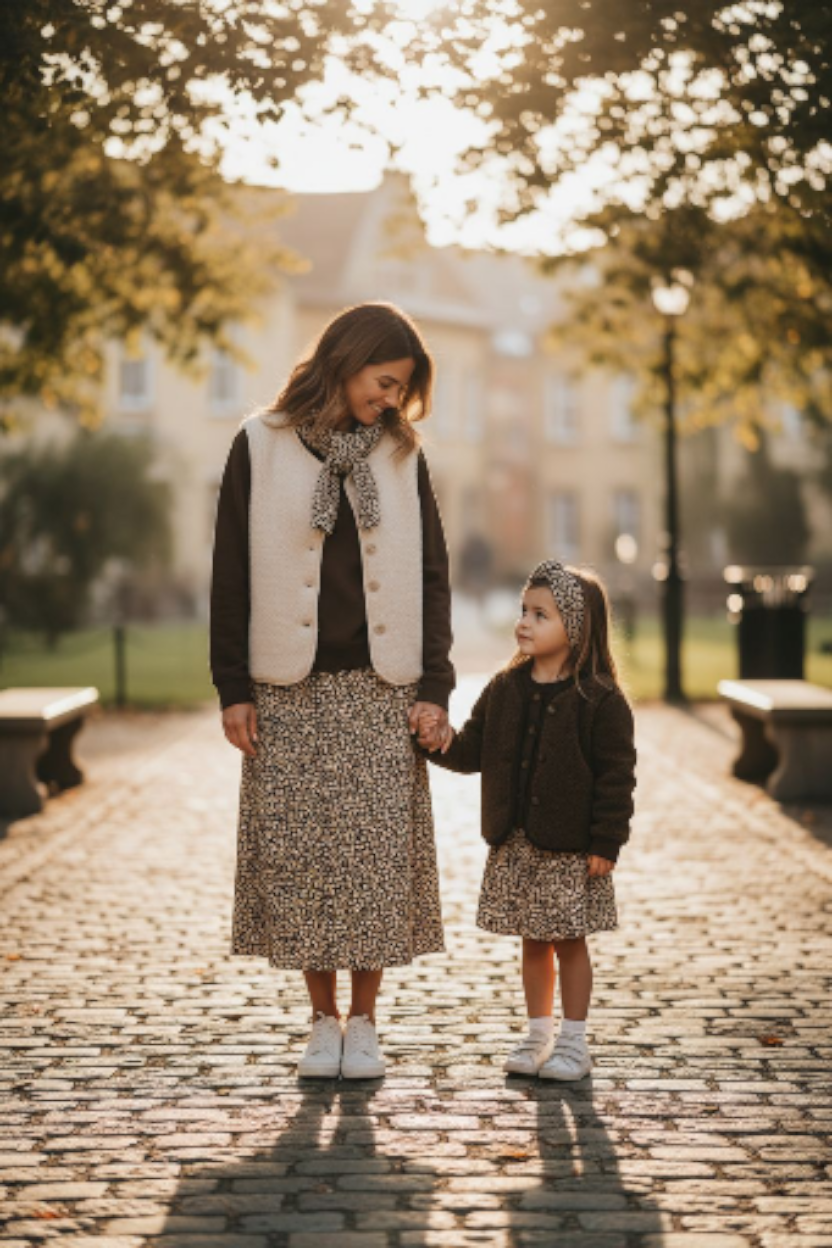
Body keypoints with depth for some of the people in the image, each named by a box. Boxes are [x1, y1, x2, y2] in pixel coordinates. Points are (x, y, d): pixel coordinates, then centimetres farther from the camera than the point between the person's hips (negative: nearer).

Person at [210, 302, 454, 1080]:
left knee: (379, 854, -1)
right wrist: (233, 688, -4)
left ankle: (363, 1023, 11)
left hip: (379, 690, 1)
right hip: (290, 690, -1)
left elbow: (430, 577, 7)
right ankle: (322, 1021, 14)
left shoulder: (401, 456, 8)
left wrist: (433, 687, -2)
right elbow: (232, 573, 1)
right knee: (300, 854, 1)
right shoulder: (261, 448, 2)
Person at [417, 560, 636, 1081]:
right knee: (533, 942, 14)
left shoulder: (599, 699, -11)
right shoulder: (505, 690, 6)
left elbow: (616, 774, -11)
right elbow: (476, 750, 10)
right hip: (514, 845, 5)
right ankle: (539, 1036, 26)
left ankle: (574, 1043, 16)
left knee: (569, 941, 4)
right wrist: (443, 742, -11)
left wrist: (606, 843, -14)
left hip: (569, 848, -5)